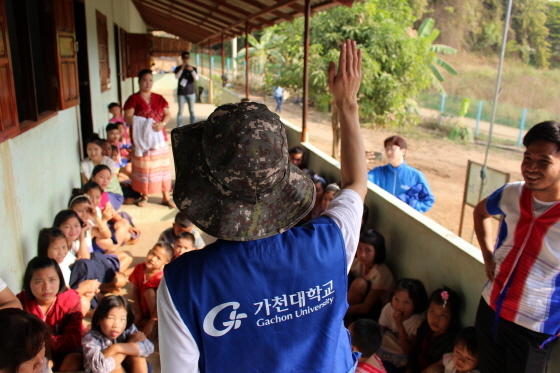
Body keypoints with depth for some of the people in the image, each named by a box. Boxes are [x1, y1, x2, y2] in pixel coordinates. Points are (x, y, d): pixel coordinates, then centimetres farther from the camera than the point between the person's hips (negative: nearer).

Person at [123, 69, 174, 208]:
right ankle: (144, 196, 22)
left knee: (162, 167, 4)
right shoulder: (133, 99, -2)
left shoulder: (159, 98, 9)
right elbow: (128, 118, -11)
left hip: (159, 138, 3)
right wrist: (144, 124, -23)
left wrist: (162, 123, -16)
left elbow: (167, 114, 5)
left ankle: (166, 197, 13)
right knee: (143, 168, 5)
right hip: (141, 140, -3)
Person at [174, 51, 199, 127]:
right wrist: (182, 69, -18)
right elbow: (177, 77, -10)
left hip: (191, 92, 1)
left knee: (192, 111, 2)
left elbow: (196, 78, -6)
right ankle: (179, 127, 3)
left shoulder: (193, 68, 7)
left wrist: (192, 70, -20)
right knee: (180, 111, -1)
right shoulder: (178, 68, 6)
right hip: (181, 93, -1)